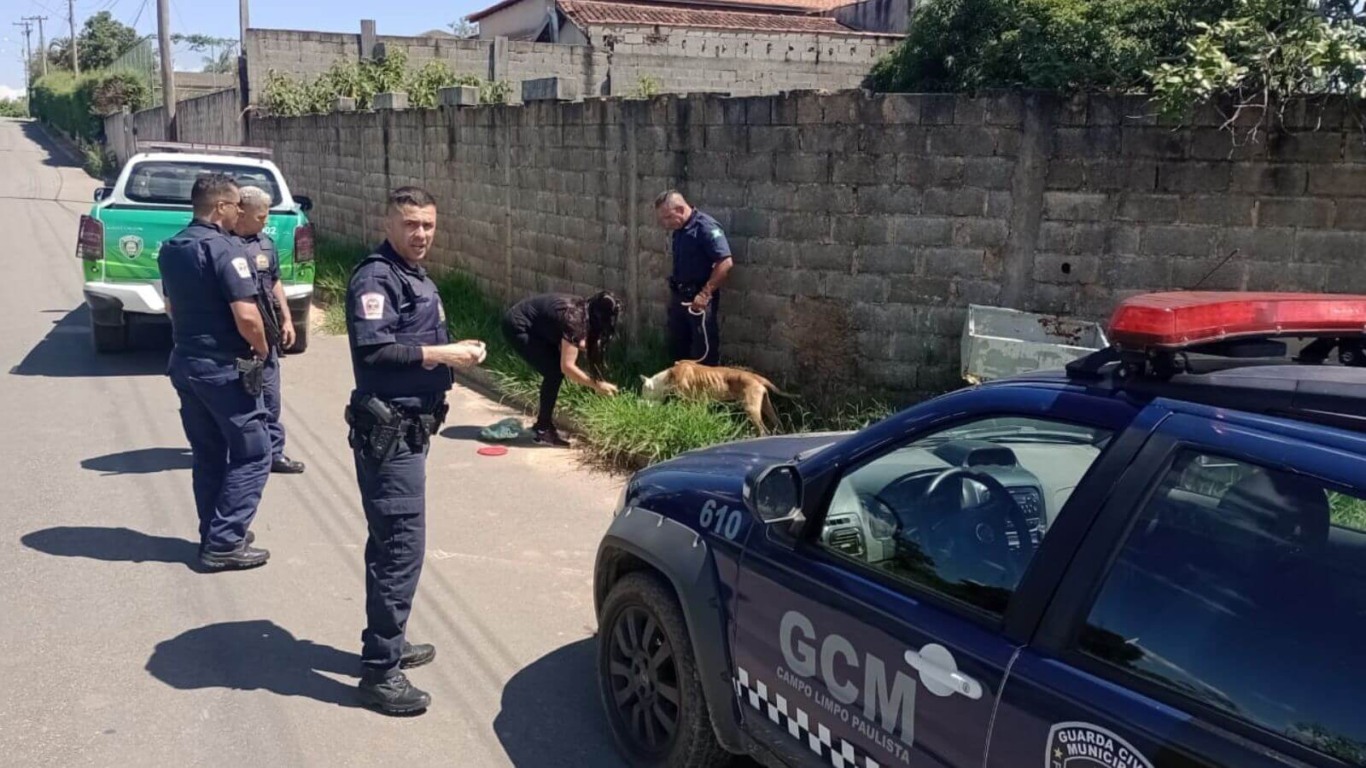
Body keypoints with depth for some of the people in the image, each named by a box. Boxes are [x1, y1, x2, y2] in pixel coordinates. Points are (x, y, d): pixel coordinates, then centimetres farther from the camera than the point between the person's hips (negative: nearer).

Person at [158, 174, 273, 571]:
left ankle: (215, 535, 24)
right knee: (251, 455, 2)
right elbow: (247, 317, -24)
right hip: (225, 368, -9)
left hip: (186, 363, 9)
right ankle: (224, 544, 1)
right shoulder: (225, 248, -19)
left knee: (208, 454, 17)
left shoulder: (171, 249, 9)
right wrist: (262, 348, -7)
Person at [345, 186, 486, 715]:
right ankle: (379, 672, -1)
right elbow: (373, 347, -26)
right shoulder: (376, 277, -14)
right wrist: (442, 355, -20)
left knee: (392, 542, 18)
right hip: (387, 431, -10)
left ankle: (388, 643, 32)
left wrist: (456, 351, 5)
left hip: (409, 429, 10)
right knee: (401, 546, -9)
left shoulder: (417, 278, 18)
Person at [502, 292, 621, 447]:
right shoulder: (574, 319, -27)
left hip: (531, 325, 9)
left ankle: (543, 423, 18)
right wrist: (597, 385, -22)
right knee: (554, 372, -12)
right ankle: (543, 430, -3)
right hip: (517, 326, -9)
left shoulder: (582, 310, -1)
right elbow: (567, 366, -28)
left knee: (557, 368, 7)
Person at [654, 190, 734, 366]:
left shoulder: (706, 227, -18)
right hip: (679, 296, 9)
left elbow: (726, 263, -25)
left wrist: (705, 293, -24)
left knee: (704, 351, -1)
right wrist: (673, 292, 16)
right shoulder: (677, 230, 10)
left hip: (698, 299, -9)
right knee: (677, 346, 17)